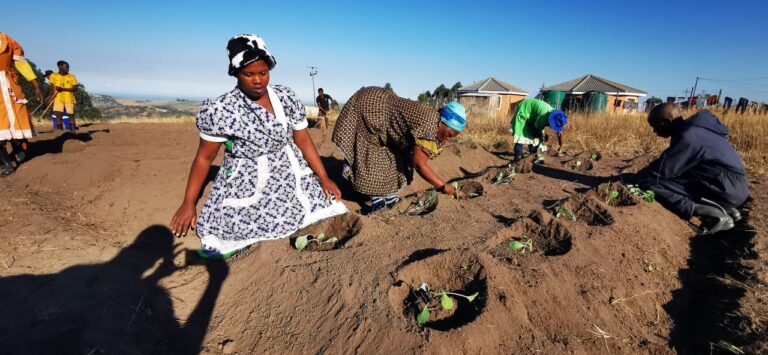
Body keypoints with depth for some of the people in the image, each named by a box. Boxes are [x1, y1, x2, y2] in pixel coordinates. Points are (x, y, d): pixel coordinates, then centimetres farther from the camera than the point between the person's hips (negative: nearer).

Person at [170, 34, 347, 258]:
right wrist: (188, 203, -6)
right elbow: (204, 158, -6)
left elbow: (303, 140, 0)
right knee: (217, 250, -2)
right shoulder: (221, 110, -15)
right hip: (245, 186, -3)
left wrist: (324, 178, -5)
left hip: (290, 179, 3)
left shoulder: (286, 97, -5)